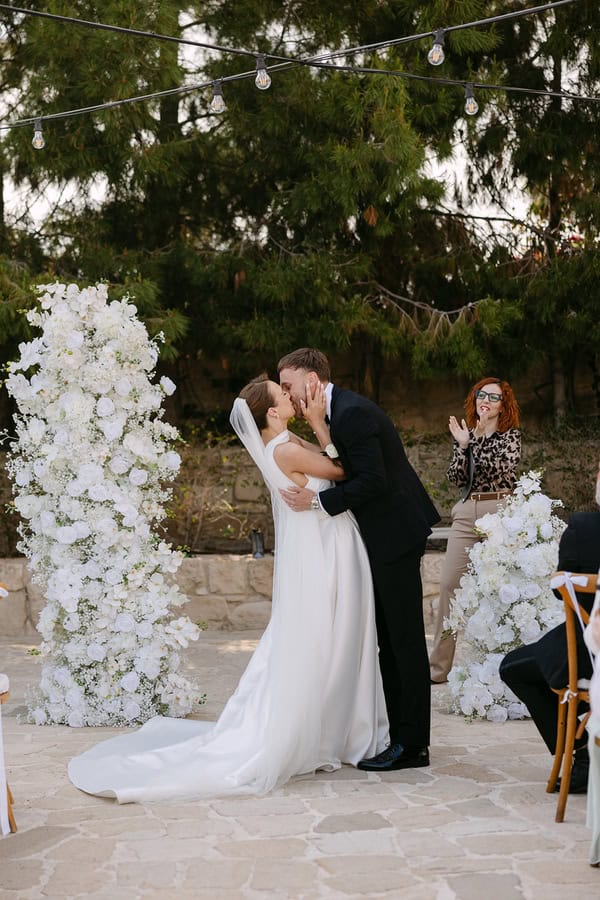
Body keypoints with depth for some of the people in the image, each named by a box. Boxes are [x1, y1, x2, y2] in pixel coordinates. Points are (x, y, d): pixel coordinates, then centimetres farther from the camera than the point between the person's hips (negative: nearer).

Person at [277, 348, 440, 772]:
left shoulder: (352, 413, -19)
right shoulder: (340, 409, 13)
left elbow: (373, 481, -24)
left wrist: (318, 500, -20)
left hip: (396, 533, -11)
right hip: (385, 535, 11)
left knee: (405, 638, -5)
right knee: (390, 638, 14)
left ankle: (412, 744, -1)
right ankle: (400, 734, 21)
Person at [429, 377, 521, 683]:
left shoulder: (511, 436, 4)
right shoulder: (466, 434, 14)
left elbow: (502, 470, -13)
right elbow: (456, 478, 5)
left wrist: (478, 441, -14)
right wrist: (462, 445, -7)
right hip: (466, 514, 4)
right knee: (449, 583, -2)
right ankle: (438, 667, 1)